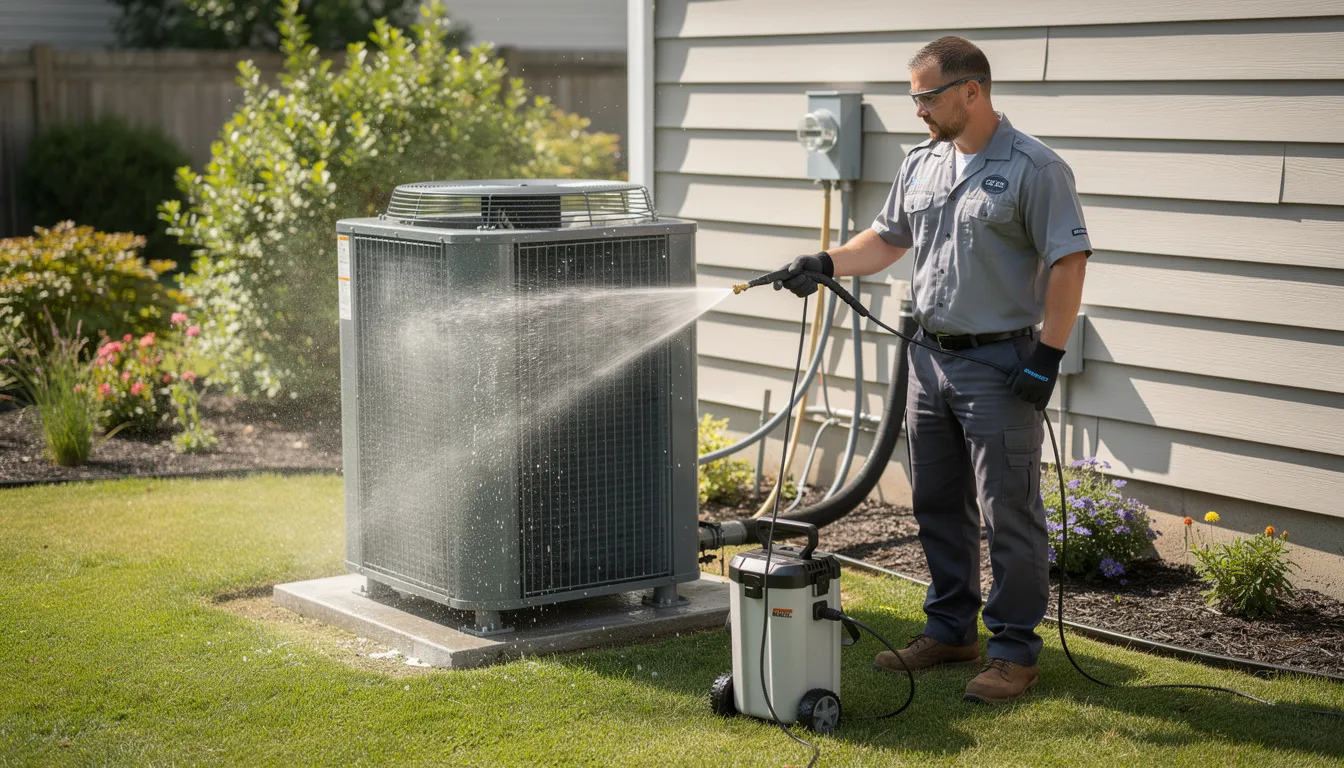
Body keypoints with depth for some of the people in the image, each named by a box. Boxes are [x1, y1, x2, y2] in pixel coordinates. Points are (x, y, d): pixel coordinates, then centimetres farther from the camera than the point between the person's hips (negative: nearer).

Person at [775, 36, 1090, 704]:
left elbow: (1068, 262, -14)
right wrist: (825, 265, 6)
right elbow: (887, 239, 21)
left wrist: (1048, 354, -18)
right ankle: (951, 629, 27)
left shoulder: (1034, 168, -12)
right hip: (930, 357, 8)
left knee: (1009, 515, -3)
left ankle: (1014, 650, 5)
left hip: (1000, 365, -8)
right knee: (937, 505, 14)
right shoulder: (920, 165, 11)